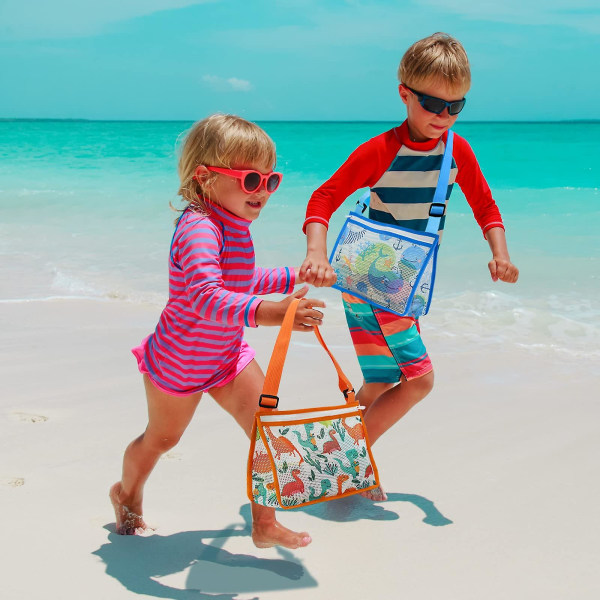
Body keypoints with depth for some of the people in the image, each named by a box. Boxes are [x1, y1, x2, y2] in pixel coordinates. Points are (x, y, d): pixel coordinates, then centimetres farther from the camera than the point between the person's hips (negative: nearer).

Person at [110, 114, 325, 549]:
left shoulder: (235, 226, -1)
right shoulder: (200, 228, -32)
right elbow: (206, 296, -50)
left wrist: (294, 278, 17)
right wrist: (266, 312, -64)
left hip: (227, 356, 7)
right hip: (178, 362, -7)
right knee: (162, 437, 16)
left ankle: (265, 525, 8)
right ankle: (127, 494, 48)